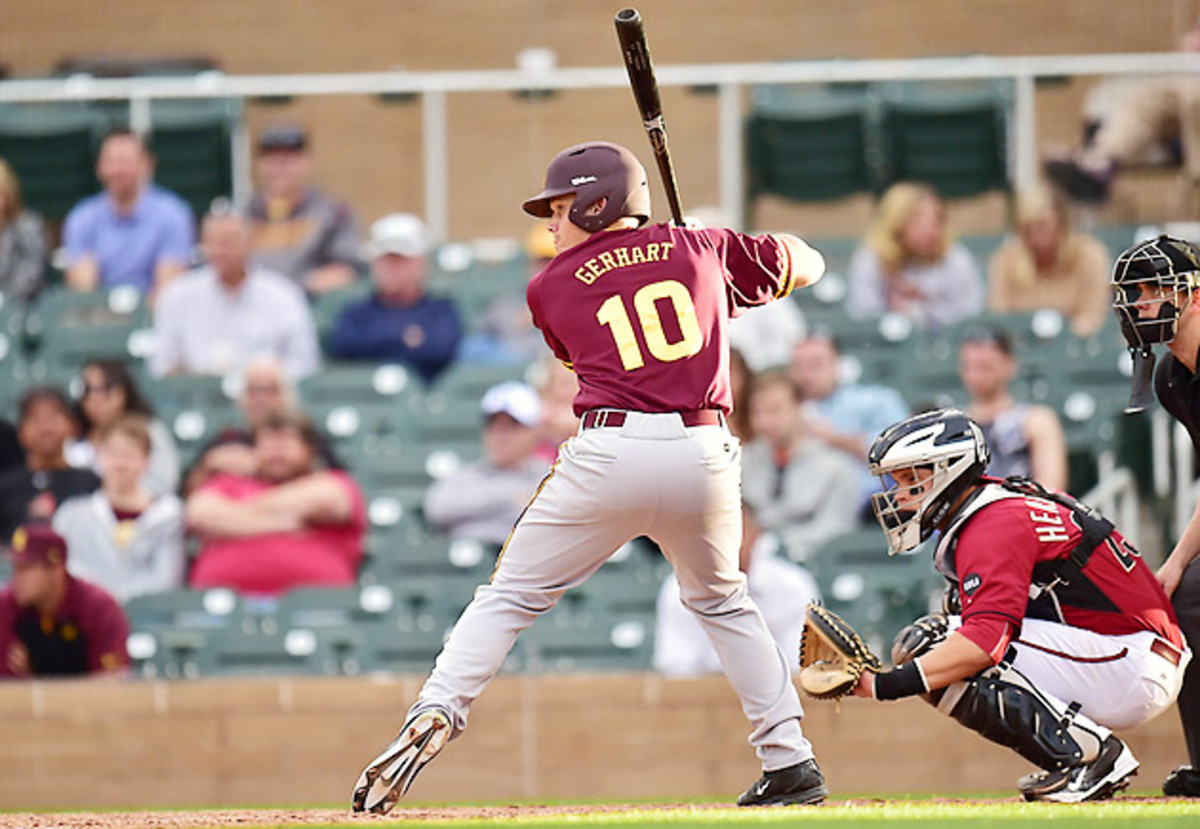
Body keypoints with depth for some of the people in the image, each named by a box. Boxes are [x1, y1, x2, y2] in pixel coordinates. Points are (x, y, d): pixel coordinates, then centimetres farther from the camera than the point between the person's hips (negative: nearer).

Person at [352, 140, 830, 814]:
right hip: (705, 456, 3)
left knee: (512, 598, 7)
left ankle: (436, 713, -14)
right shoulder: (700, 250, 15)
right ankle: (791, 761, 17)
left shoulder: (553, 287, 12)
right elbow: (807, 265, 26)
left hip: (612, 450, -3)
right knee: (722, 602, 25)